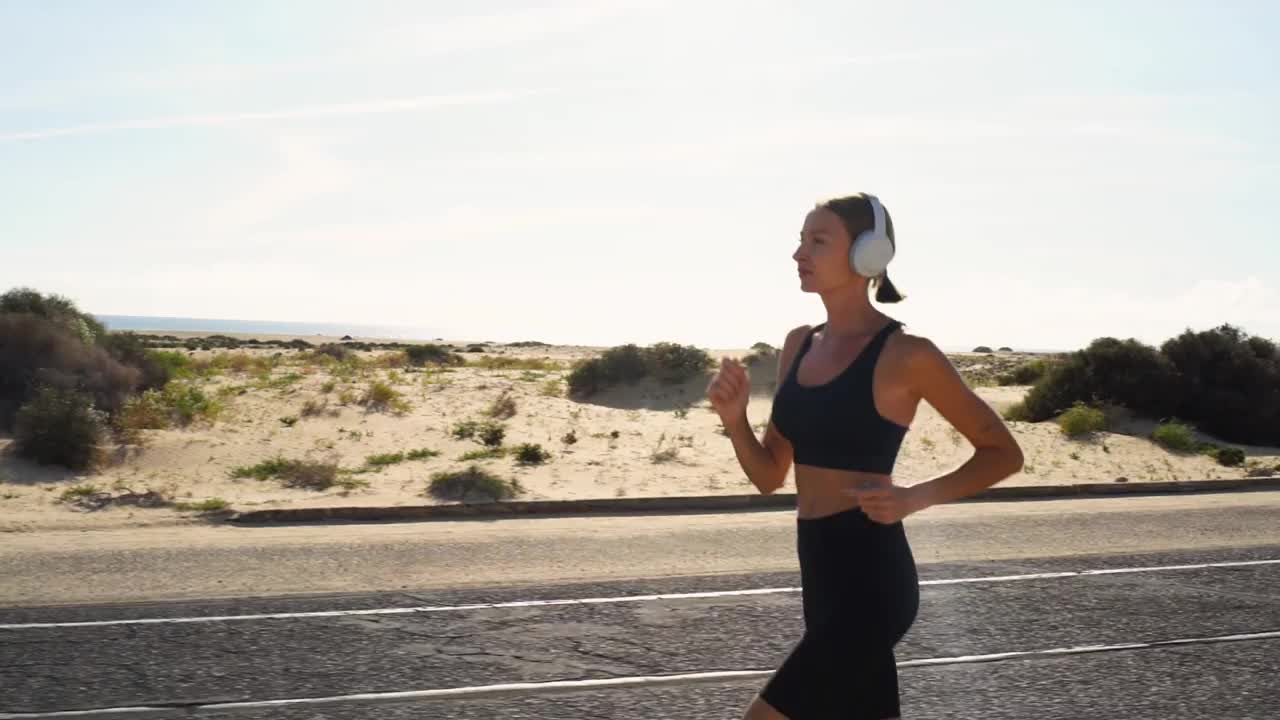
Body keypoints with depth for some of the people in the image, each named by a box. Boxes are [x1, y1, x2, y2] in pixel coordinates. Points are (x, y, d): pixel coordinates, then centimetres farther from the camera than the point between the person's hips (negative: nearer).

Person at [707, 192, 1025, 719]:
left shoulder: (905, 355, -11)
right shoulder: (799, 344, 9)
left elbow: (1003, 453, -3)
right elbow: (770, 475, 13)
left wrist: (914, 498, -16)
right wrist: (733, 417, -5)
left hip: (870, 580, -8)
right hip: (821, 576, 8)